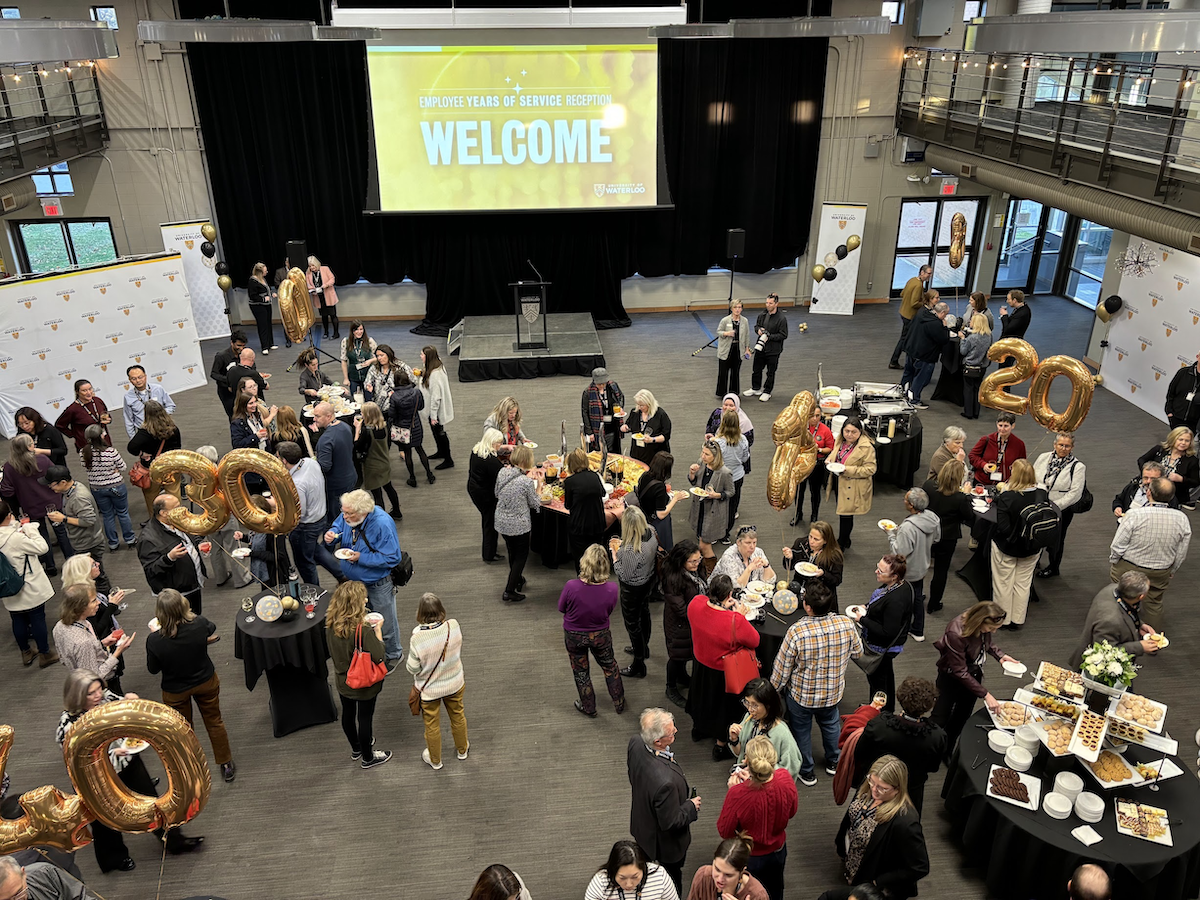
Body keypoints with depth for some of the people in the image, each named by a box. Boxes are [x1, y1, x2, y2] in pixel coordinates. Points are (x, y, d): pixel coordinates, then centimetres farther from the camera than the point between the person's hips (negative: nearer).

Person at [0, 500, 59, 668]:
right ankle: (45, 654, 22)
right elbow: (41, 547, -22)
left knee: (18, 621, 20)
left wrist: (16, 526, 0)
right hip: (30, 590, -7)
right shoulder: (15, 537, -29)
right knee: (38, 620, 9)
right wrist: (29, 528, -13)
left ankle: (26, 653, 38)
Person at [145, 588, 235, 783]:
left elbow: (153, 670, -13)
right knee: (214, 721, 23)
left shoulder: (155, 640, -32)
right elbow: (212, 631, -2)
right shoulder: (199, 624, -28)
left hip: (175, 691, -1)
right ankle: (226, 765, 38)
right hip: (206, 682, 1)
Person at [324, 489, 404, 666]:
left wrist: (361, 558, -31)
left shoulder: (382, 524, -34)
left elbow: (392, 558, -29)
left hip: (378, 584, -6)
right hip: (353, 580, 6)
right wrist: (331, 535, -16)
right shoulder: (348, 517, -14)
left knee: (385, 622, 13)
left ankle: (393, 655, 38)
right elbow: (337, 526, 8)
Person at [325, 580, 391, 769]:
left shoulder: (331, 625, -14)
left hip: (342, 681, 6)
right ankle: (367, 758, 36)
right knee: (365, 718, 15)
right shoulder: (363, 631, -34)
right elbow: (379, 657, -30)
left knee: (348, 714, 25)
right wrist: (377, 631, -19)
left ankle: (356, 749, 50)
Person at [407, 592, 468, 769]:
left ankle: (435, 760, 45)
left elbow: (412, 668, -20)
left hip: (429, 689, -2)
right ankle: (462, 749, 52)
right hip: (454, 683, 3)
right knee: (458, 716, 28)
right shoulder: (453, 626, -25)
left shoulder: (417, 639, -34)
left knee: (432, 725, 23)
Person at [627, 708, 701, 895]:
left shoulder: (635, 743, -25)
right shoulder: (665, 781, -47)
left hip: (642, 827, 7)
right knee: (672, 886, 24)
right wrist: (691, 806, -14)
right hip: (664, 843, -7)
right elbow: (670, 822, -30)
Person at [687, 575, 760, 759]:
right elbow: (754, 641, -19)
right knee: (724, 704, 20)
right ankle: (721, 746, 41)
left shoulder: (695, 603, -22)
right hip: (723, 672, -5)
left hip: (700, 664, 5)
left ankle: (698, 728, 58)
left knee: (704, 696, 32)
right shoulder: (736, 621, -38)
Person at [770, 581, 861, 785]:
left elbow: (782, 668, -20)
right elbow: (857, 653, -2)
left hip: (801, 694, -3)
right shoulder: (846, 625, -23)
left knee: (801, 730, 22)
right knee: (830, 723, 30)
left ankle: (807, 772, 40)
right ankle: (833, 763, 50)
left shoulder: (796, 632, -33)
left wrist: (774, 689, -2)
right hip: (833, 692, 4)